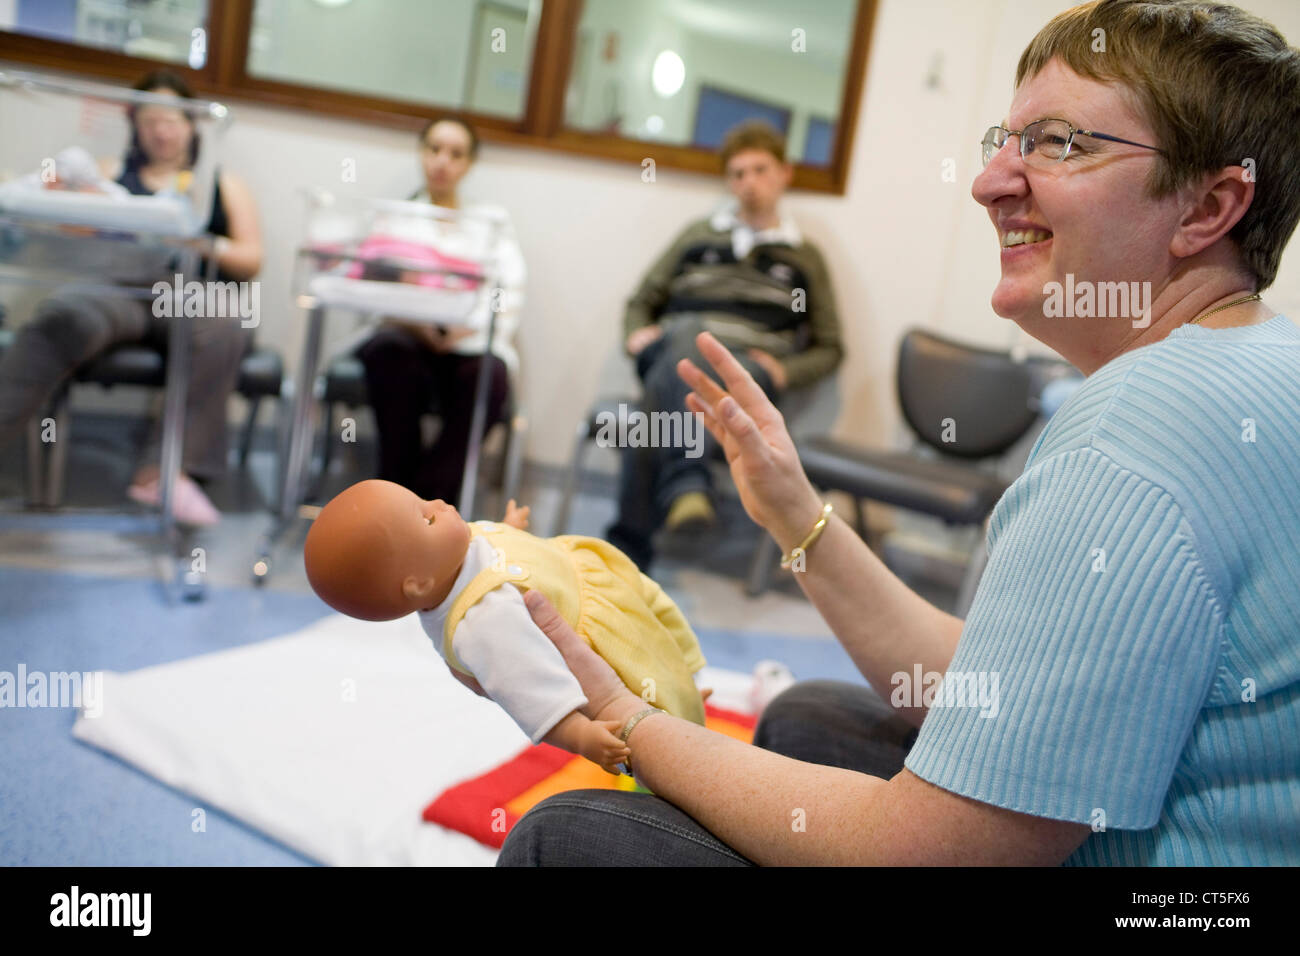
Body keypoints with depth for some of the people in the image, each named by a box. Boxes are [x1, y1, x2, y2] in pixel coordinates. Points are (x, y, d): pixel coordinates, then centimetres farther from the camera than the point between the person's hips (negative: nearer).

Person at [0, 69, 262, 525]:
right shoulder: (113, 174, 26)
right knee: (63, 316, -34)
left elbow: (251, 260, 11)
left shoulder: (223, 184, 23)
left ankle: (164, 470, -41)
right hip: (120, 290, 1)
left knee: (223, 332, -37)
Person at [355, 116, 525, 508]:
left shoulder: (493, 220, 21)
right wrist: (414, 320, -18)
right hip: (407, 334, 1)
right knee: (391, 351, -36)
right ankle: (398, 485, -27)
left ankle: (425, 497, -30)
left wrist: (467, 325, -16)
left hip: (470, 344, 0)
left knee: (489, 375, -36)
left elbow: (509, 298, 6)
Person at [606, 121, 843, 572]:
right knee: (691, 333, -41)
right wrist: (637, 334, 4)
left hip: (748, 364, -1)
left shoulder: (805, 258, 23)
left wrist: (784, 371, -1)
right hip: (677, 351, 1)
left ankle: (627, 549, -47)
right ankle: (688, 481, -56)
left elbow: (829, 348, 20)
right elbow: (642, 301, 27)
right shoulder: (698, 235, 28)